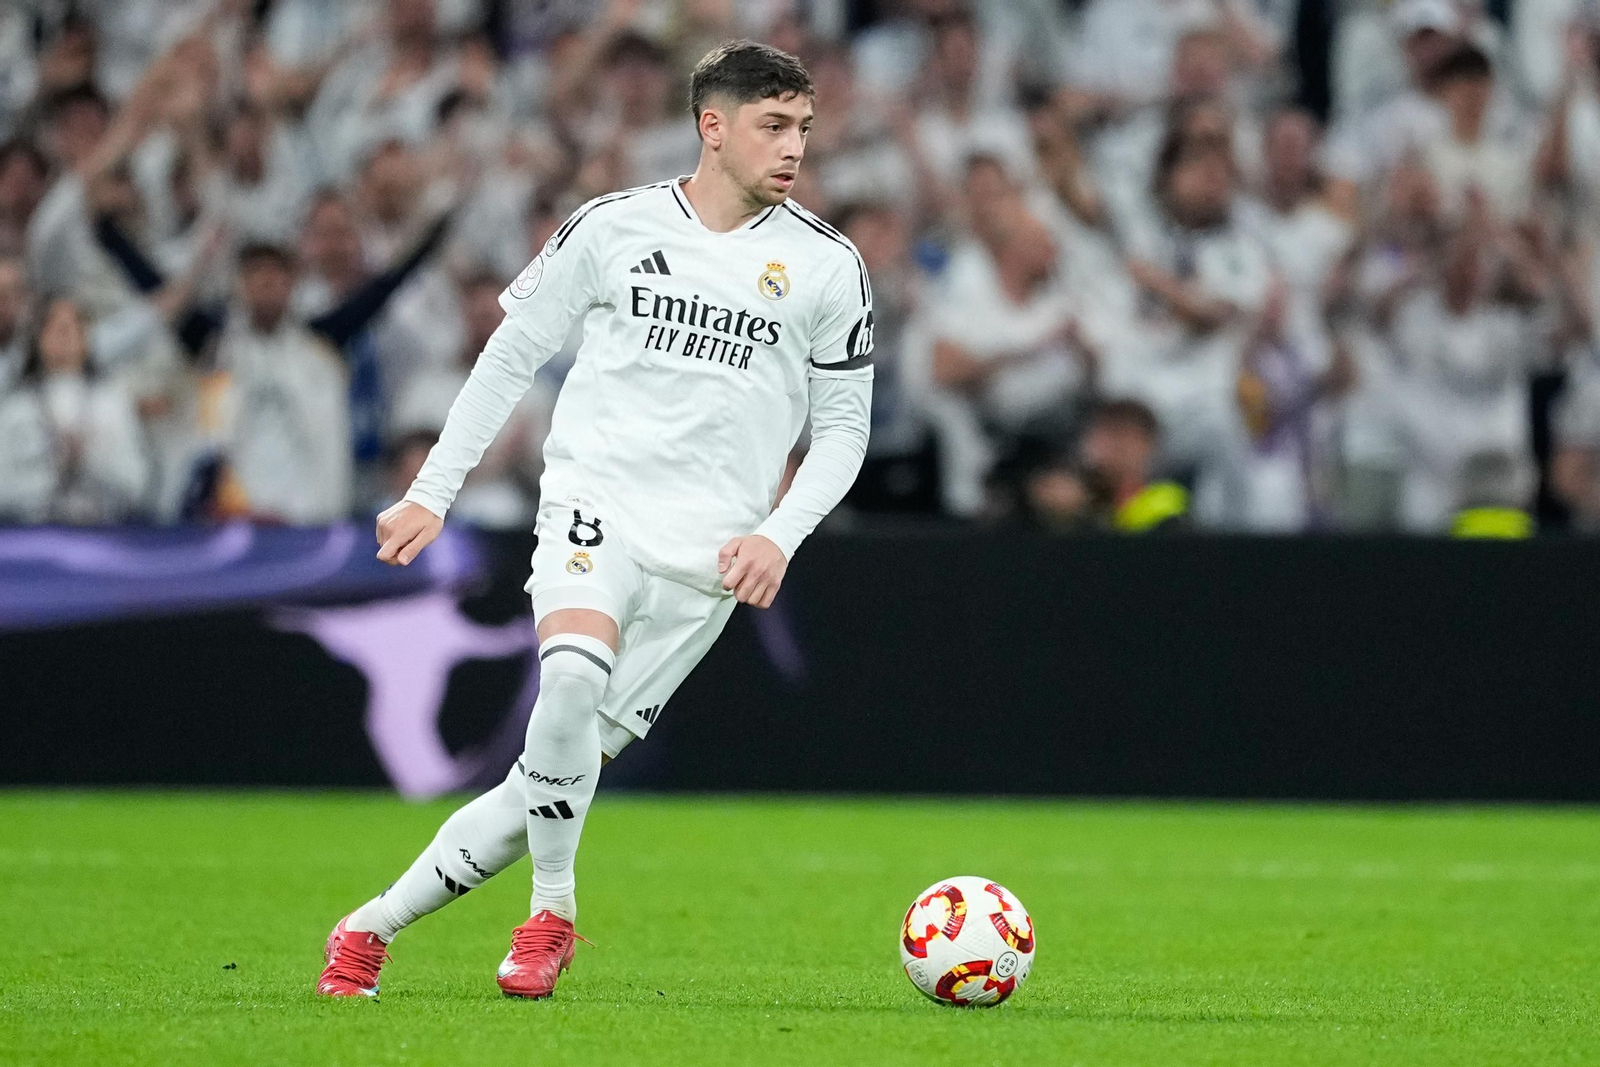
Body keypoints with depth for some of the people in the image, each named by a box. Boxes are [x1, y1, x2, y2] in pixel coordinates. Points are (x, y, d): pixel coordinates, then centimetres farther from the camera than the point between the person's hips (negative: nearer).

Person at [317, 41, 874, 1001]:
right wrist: (433, 492, 11)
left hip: (707, 558, 1)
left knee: (548, 789, -4)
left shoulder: (828, 266, 5)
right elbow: (512, 353, 14)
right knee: (574, 676, -32)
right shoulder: (615, 228, 4)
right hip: (595, 502, -1)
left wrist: (780, 535, -5)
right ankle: (552, 913, -12)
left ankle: (373, 927, 12)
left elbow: (843, 426, 12)